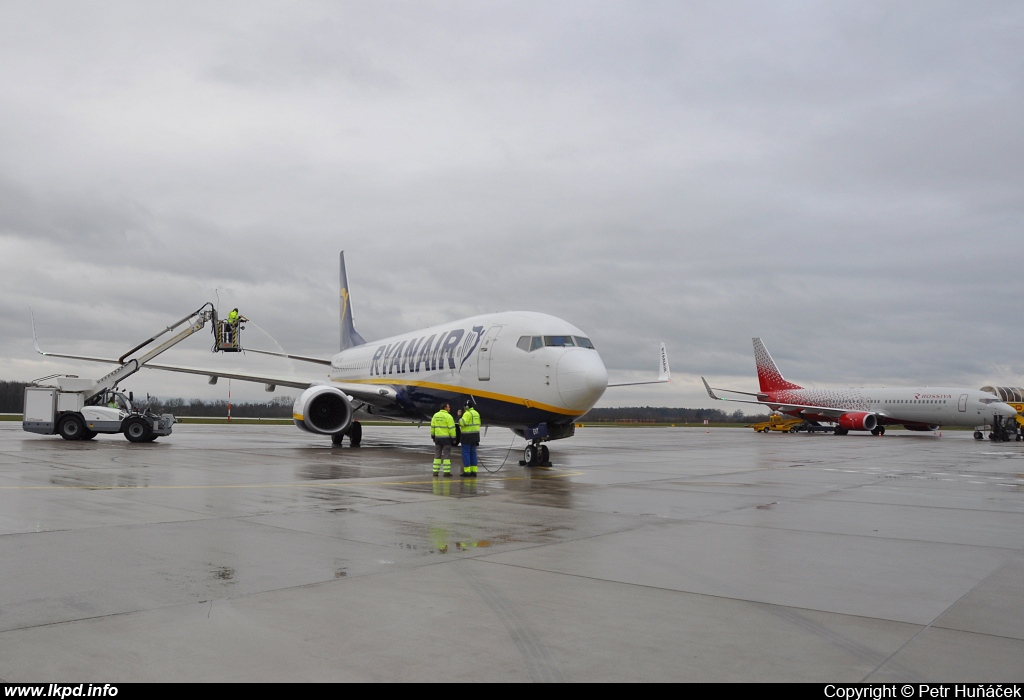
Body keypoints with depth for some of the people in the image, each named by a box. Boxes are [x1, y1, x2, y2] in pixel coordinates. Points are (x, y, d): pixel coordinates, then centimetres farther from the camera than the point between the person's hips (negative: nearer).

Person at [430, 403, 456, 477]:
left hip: (438, 438, 5)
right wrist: (453, 438, -8)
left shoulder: (435, 415, 6)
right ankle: (446, 472, -1)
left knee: (437, 455, 11)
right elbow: (451, 428, -14)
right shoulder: (448, 416, -11)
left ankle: (435, 471, 9)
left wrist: (433, 436, 17)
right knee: (447, 455, 0)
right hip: (446, 438, -5)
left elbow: (432, 427, 9)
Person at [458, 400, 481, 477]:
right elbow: (478, 424, 18)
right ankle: (474, 471, 9)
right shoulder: (476, 413, 13)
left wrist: (459, 416, -10)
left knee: (466, 453, -4)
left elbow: (462, 423, -23)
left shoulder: (467, 413, -15)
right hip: (474, 436, 8)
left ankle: (467, 471, -5)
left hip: (467, 436, -8)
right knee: (473, 453, 10)